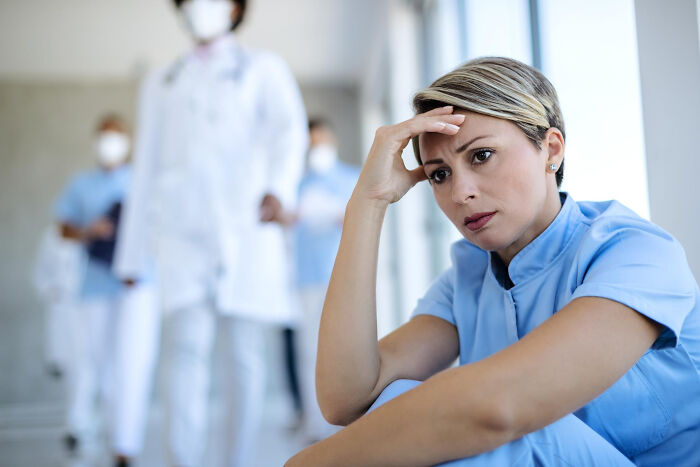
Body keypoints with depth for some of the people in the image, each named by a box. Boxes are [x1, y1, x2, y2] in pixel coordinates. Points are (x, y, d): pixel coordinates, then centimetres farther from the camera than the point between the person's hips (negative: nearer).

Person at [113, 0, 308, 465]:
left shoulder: (264, 69, 14)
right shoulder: (162, 83, 24)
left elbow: (290, 130, -6)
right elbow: (147, 170, 21)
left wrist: (280, 188, -29)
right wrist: (132, 254, 16)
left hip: (247, 229, -1)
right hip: (183, 233, 2)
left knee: (244, 352, -1)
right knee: (187, 345, -14)